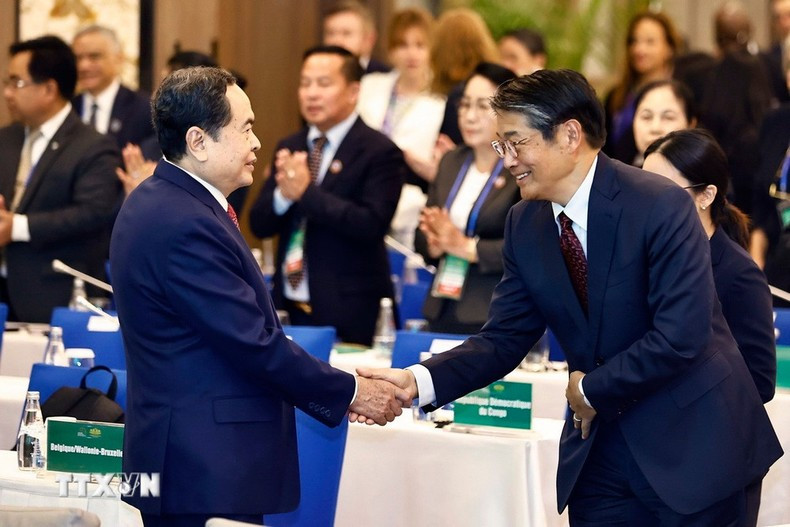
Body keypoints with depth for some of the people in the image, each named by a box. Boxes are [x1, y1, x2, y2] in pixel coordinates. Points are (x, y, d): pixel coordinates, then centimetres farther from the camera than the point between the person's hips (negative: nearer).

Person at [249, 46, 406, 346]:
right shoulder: (289, 148, 12)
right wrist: (283, 194, -14)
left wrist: (306, 191, -21)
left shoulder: (379, 152, -6)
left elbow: (372, 225, -17)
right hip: (289, 308, 5)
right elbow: (259, 225, 8)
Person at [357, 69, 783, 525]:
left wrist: (592, 390, -13)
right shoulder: (525, 224, 3)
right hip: (600, 453, 5)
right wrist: (417, 381, -13)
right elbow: (504, 340, 3)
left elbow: (681, 336, -23)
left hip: (691, 444, -5)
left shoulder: (661, 206, -17)